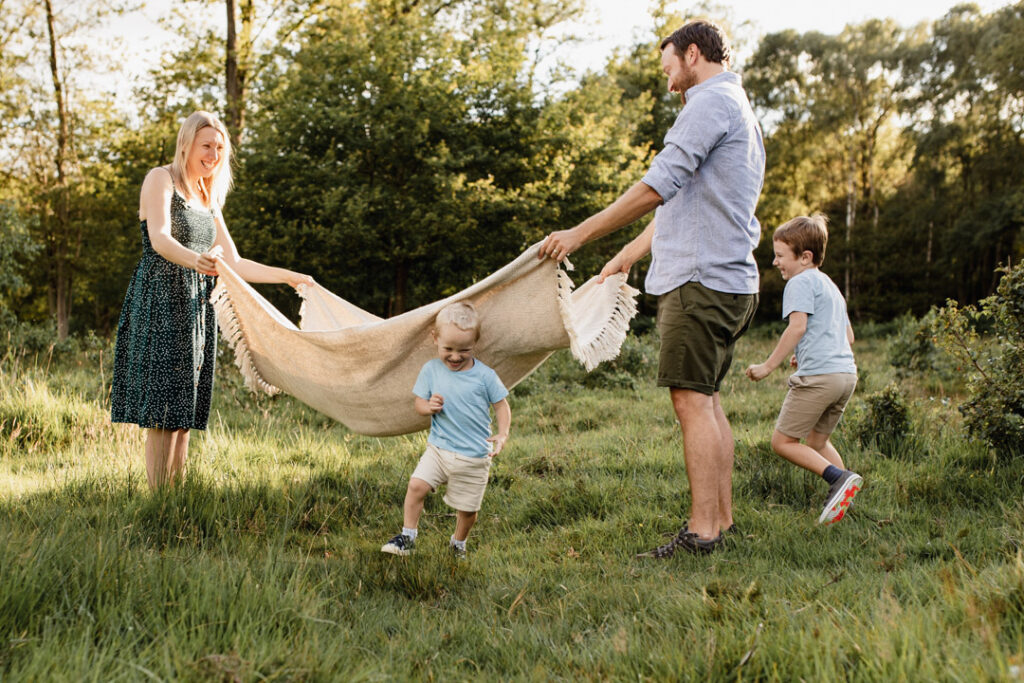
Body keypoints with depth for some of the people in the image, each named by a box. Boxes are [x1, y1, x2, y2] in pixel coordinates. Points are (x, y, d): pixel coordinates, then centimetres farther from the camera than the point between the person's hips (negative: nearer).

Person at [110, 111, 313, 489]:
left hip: (196, 309, 7)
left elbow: (235, 263, 22)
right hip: (160, 304, -7)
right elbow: (160, 238, -21)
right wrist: (194, 259, -40)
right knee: (163, 413, -10)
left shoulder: (209, 199, 20)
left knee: (185, 414, 5)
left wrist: (288, 276, 19)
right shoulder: (160, 178, -2)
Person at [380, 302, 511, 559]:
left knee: (468, 508, 7)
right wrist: (428, 406, -20)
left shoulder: (485, 375, -9)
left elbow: (501, 405, -1)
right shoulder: (430, 369, -3)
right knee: (416, 485, -14)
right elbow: (418, 402, 4)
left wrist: (502, 434, -16)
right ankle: (407, 538, 3)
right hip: (439, 448, 2)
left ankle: (459, 543, 36)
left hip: (474, 456, -2)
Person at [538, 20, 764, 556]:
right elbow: (680, 207, 28)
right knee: (708, 401, 10)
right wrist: (624, 258, 29)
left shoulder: (711, 102, -7)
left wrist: (580, 234, -14)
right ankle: (721, 520, 14)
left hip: (701, 279, -10)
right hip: (730, 279, 10)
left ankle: (701, 532, -10)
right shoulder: (741, 114, 26)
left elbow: (658, 186, -18)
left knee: (692, 399, -11)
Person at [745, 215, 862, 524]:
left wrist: (768, 365, -15)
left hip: (818, 376, -10)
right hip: (847, 372, 10)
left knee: (782, 442, -3)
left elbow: (798, 326, -17)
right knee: (817, 441, 21)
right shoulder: (830, 285, 25)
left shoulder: (801, 282, -4)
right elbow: (848, 335, 28)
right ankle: (840, 496, 12)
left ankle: (838, 477, -15)